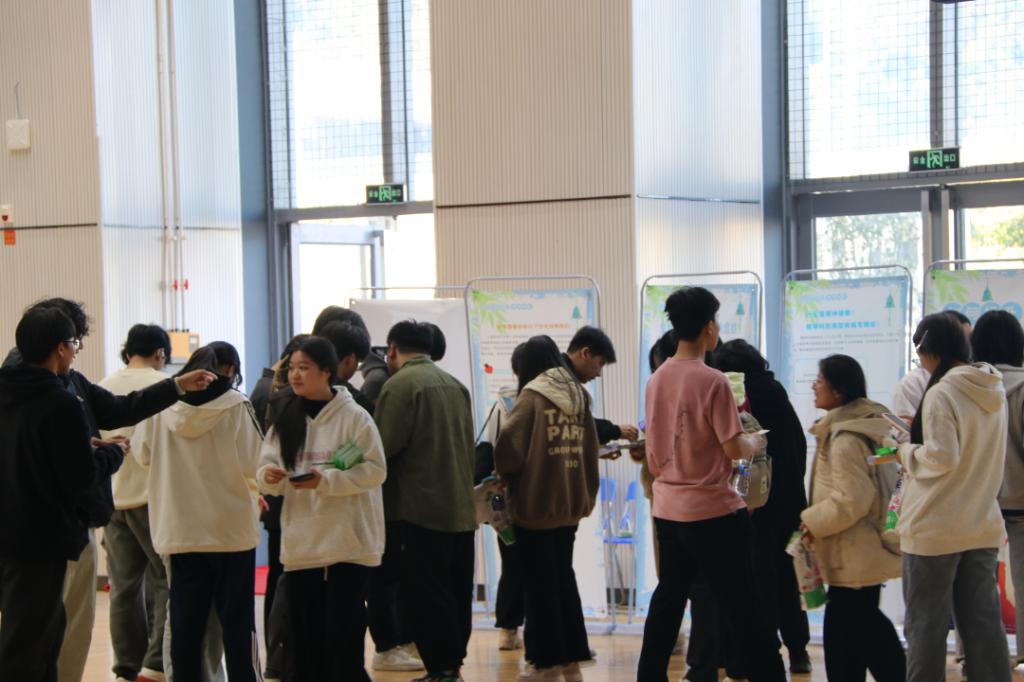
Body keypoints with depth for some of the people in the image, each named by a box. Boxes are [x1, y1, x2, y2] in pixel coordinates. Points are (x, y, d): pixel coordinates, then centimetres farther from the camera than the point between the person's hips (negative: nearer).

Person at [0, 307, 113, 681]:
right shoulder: (61, 404, -19)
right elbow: (80, 479, -18)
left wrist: (85, 448, 11)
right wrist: (112, 452, 0)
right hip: (43, 538, -8)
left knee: (47, 627, 22)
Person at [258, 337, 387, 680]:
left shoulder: (354, 416, -6)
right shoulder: (286, 420, 9)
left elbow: (375, 469, -10)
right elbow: (267, 466, 7)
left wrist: (325, 480, -20)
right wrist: (269, 475, -16)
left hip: (348, 541, -4)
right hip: (300, 542, 5)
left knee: (343, 633, -2)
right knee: (305, 635, 8)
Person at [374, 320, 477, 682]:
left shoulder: (401, 384, -10)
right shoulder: (454, 384, 13)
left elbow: (384, 446, -16)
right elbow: (467, 446, 14)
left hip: (421, 508, -8)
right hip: (461, 507, 8)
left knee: (425, 595, -3)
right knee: (455, 593, 14)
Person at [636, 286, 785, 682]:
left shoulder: (657, 379, 5)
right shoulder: (712, 381, -17)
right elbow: (734, 448, -15)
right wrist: (756, 442, 5)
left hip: (668, 508, 7)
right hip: (712, 512, -7)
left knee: (668, 597, 17)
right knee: (743, 608, -1)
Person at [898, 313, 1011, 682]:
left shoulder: (941, 394, -16)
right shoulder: (994, 392, 9)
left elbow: (941, 458, -22)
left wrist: (906, 452, -5)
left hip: (934, 530, -7)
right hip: (983, 526, 7)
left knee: (926, 625, 3)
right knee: (984, 623, 9)